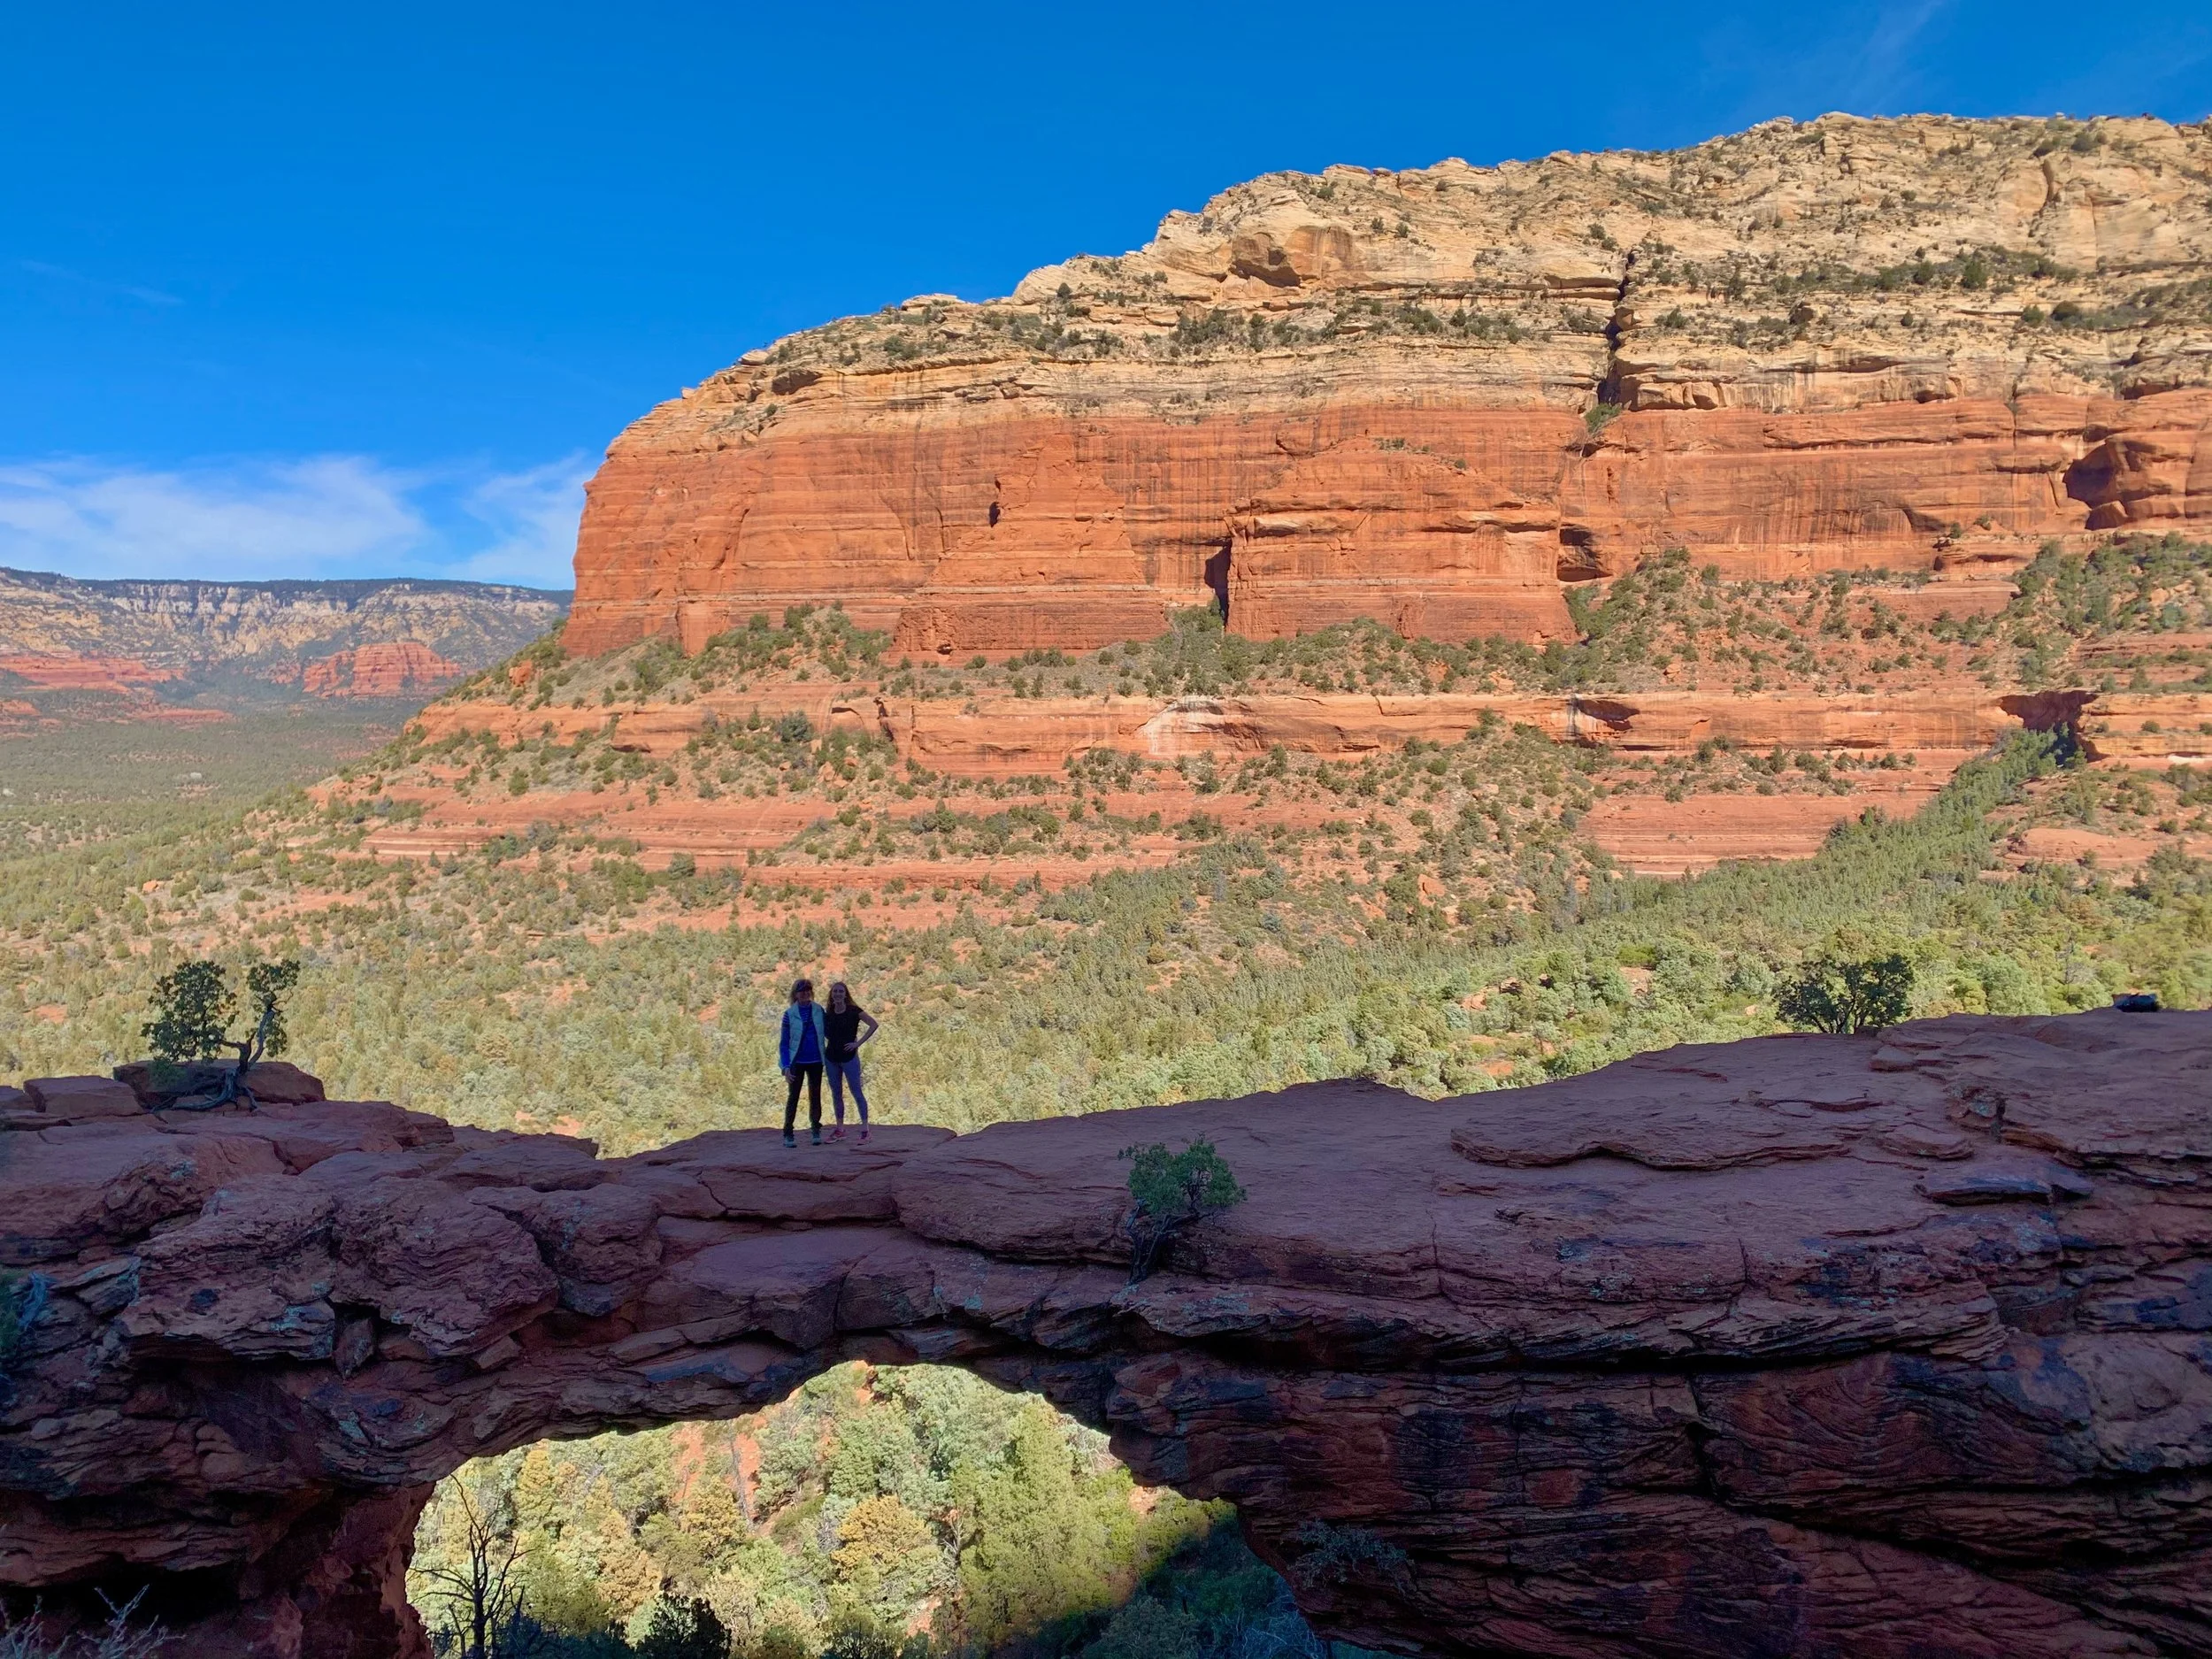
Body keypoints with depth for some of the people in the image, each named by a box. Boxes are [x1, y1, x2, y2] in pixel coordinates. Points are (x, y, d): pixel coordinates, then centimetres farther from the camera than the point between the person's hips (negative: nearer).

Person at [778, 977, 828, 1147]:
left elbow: (827, 1033, 12)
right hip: (797, 1062, -2)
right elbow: (784, 1043, -4)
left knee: (815, 1096, 8)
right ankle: (788, 1134, 5)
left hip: (815, 1061, 2)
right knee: (793, 1097, 0)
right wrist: (786, 1066, -10)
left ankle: (816, 1131, 17)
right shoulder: (790, 1014, -5)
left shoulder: (818, 1011, 2)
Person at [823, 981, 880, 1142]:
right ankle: (840, 1129, 17)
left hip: (849, 1058, -5)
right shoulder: (828, 1014, 6)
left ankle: (865, 1128, -2)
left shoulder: (854, 1011, -7)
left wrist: (858, 1043, -15)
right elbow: (824, 1032, 22)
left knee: (857, 1092, -4)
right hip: (832, 1058, 5)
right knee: (836, 1094, 9)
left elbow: (873, 1024, -14)